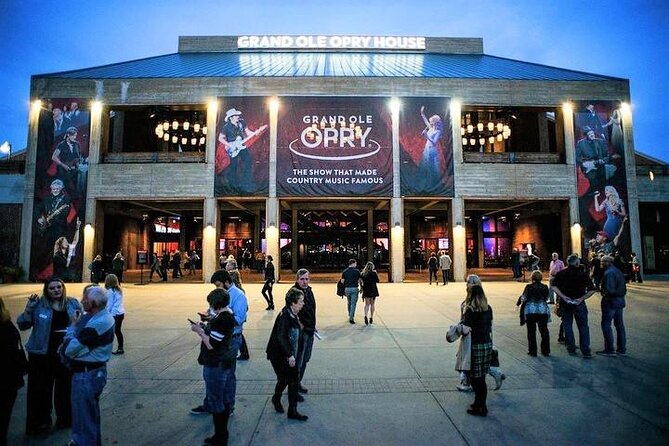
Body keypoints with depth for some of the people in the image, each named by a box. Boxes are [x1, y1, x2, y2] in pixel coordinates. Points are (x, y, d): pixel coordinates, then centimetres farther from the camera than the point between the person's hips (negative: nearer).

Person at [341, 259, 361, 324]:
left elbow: (342, 281, 2)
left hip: (347, 289, 4)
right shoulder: (357, 271, -6)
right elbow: (359, 281, -5)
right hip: (354, 289, -4)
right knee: (353, 303, 1)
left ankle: (350, 316, 30)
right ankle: (351, 318, -4)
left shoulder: (344, 271, 3)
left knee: (349, 303, 20)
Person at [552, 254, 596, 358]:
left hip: (565, 303, 1)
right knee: (583, 327, 7)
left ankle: (571, 348, 18)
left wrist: (563, 296, -12)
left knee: (567, 326, 12)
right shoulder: (583, 274, -3)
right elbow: (592, 290, -9)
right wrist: (581, 298, -8)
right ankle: (585, 351, 4)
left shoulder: (561, 273, -1)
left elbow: (554, 287, -12)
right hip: (579, 303, -1)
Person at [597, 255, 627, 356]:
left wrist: (603, 294, -8)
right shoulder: (618, 271, 11)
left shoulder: (609, 273, -18)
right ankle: (622, 349, 22)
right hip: (620, 301, 9)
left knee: (606, 325, -2)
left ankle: (609, 350, 1)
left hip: (611, 302, -9)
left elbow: (610, 290, -25)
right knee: (619, 325, 14)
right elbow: (623, 288, 15)